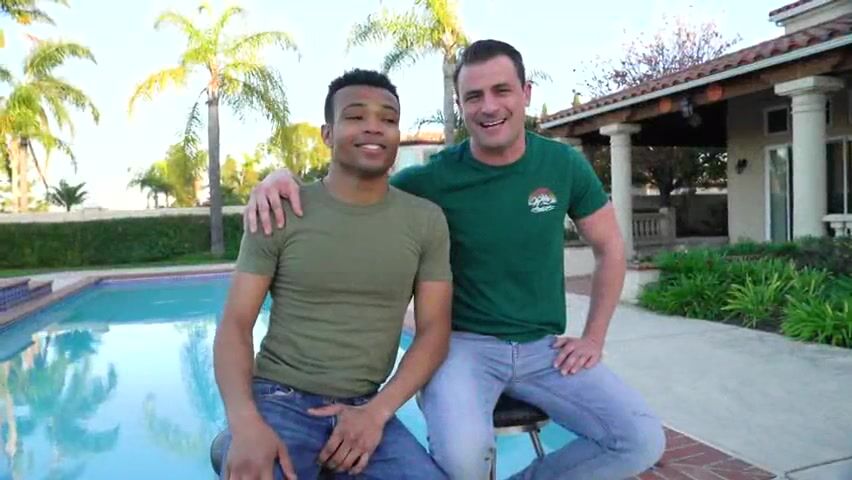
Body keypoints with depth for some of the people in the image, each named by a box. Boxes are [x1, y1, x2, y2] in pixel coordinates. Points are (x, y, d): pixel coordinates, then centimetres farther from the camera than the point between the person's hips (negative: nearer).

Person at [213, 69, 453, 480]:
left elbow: (433, 330, 0)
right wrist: (245, 422, -21)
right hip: (278, 399, -2)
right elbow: (235, 324, -5)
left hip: (365, 409, 2)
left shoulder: (426, 221, 1)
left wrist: (378, 411, -13)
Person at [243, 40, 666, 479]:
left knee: (643, 441, -13)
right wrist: (284, 174, -25)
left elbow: (610, 250, 10)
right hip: (463, 343, -3)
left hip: (544, 347, 4)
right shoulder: (435, 178, -10)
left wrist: (593, 338, 4)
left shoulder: (565, 165, -2)